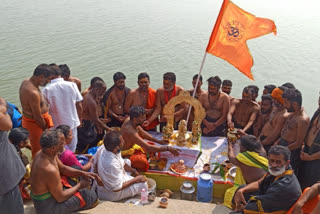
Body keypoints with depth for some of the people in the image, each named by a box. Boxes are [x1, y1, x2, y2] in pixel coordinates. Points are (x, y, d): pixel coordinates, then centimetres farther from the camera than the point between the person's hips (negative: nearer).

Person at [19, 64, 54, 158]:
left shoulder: (26, 82, -3)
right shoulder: (33, 93, -34)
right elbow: (38, 118, -24)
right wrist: (46, 129, -9)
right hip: (35, 124, -10)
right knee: (38, 151, 11)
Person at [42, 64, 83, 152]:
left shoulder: (47, 89, -14)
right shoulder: (72, 85, -8)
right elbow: (79, 106, -4)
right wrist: (79, 120, 10)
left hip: (56, 126, -1)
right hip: (72, 123, 2)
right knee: (71, 150, 19)